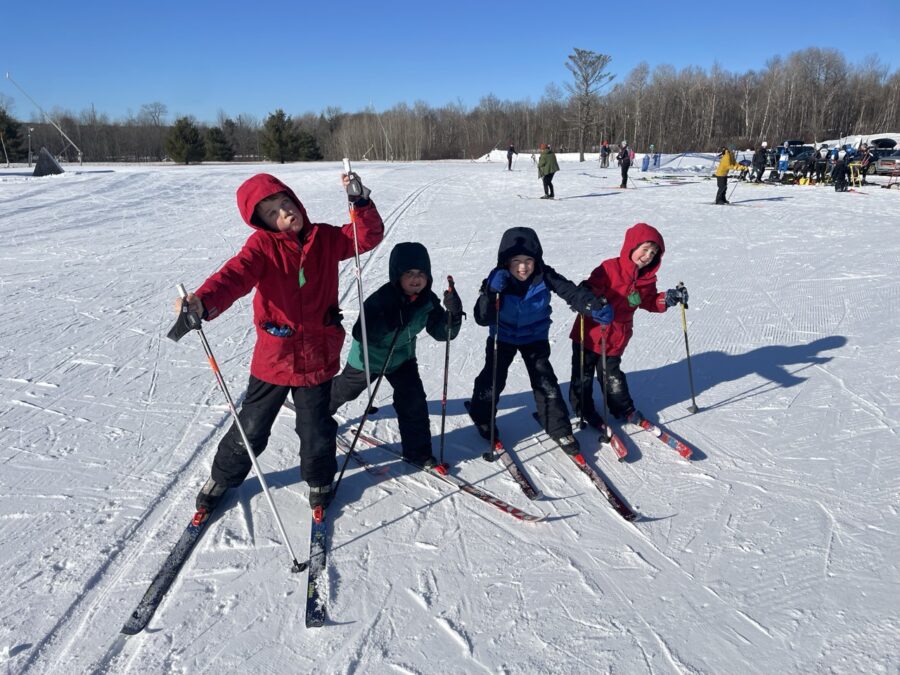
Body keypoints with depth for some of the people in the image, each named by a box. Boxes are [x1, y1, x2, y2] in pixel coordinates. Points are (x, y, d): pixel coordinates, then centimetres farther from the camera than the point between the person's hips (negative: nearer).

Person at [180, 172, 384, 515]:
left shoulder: (325, 238, 0)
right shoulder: (262, 245, -12)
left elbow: (368, 237, 0)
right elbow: (235, 276, -28)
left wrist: (360, 202, -16)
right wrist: (203, 302, -47)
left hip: (317, 356, 2)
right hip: (273, 356, -1)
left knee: (316, 430, 15)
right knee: (250, 428, 14)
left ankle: (319, 480, 42)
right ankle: (223, 478, 41)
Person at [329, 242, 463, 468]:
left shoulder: (428, 300, -19)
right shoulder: (382, 298, -36)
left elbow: (443, 333, -18)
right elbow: (360, 334, -42)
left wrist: (454, 313, -38)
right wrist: (389, 322, -57)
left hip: (402, 357, 3)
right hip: (368, 357, -3)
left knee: (414, 401, -8)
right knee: (345, 390, 22)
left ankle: (418, 451, 7)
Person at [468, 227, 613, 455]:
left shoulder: (544, 276, -23)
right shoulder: (497, 280, -24)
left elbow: (571, 292, -29)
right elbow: (482, 319, -27)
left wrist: (596, 307, -47)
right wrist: (492, 292, -43)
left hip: (535, 338, 0)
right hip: (503, 337, 0)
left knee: (545, 381, -2)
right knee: (492, 378, 4)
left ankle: (559, 429, 12)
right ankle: (482, 418, 31)